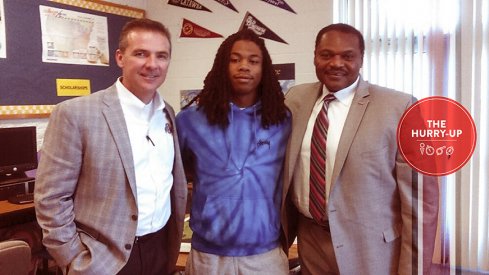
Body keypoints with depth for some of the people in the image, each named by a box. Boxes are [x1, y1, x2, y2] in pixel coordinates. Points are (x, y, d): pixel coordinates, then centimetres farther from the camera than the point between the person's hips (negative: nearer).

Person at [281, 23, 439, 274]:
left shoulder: (398, 107, -15)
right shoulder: (296, 98, -1)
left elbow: (420, 196, -12)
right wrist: (281, 227, 10)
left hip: (370, 250, -3)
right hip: (309, 240, 4)